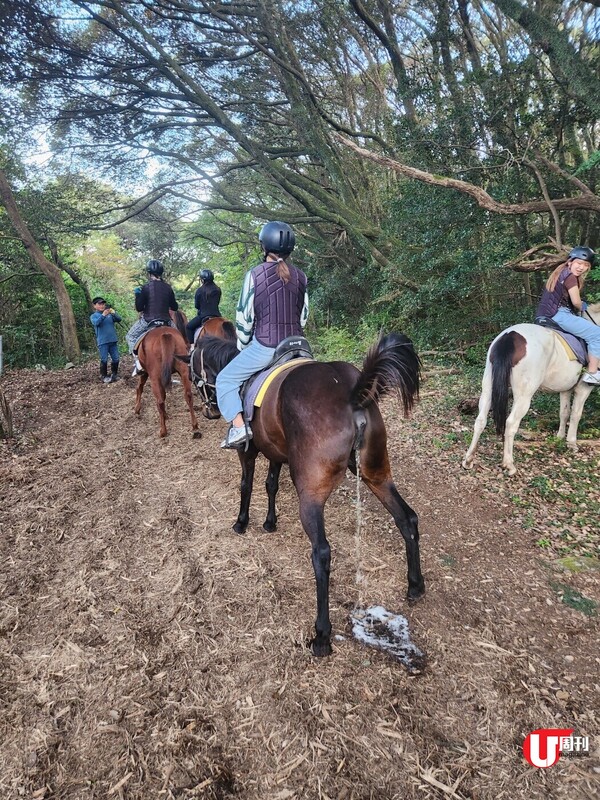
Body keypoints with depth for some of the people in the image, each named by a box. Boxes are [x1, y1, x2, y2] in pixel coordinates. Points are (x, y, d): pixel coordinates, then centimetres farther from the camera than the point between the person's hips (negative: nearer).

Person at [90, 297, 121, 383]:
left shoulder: (110, 314, 12)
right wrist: (103, 315, -31)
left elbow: (119, 319, -2)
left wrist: (114, 313, -21)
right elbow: (96, 322, -17)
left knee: (116, 359, 6)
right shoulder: (93, 316, 3)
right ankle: (103, 376, 10)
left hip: (113, 340, 3)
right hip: (102, 342, -3)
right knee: (104, 360, -3)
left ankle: (114, 375, 22)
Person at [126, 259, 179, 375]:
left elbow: (139, 308, -8)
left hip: (148, 321, -3)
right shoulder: (167, 287, 2)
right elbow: (174, 308, 9)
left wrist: (137, 295, 0)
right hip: (165, 321, 3)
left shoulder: (146, 287, -9)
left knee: (131, 336, 17)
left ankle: (138, 362, -1)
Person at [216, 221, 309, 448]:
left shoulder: (255, 274, -7)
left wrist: (243, 346, 10)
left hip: (264, 346, -5)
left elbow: (244, 316, -4)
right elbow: (303, 316, 10)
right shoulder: (300, 276, 6)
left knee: (225, 379, 9)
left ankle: (238, 426, -9)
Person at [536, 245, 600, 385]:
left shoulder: (561, 272, 20)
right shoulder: (570, 276, -10)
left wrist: (580, 306, 17)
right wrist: (582, 308, 10)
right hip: (558, 315, -11)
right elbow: (576, 302, -11)